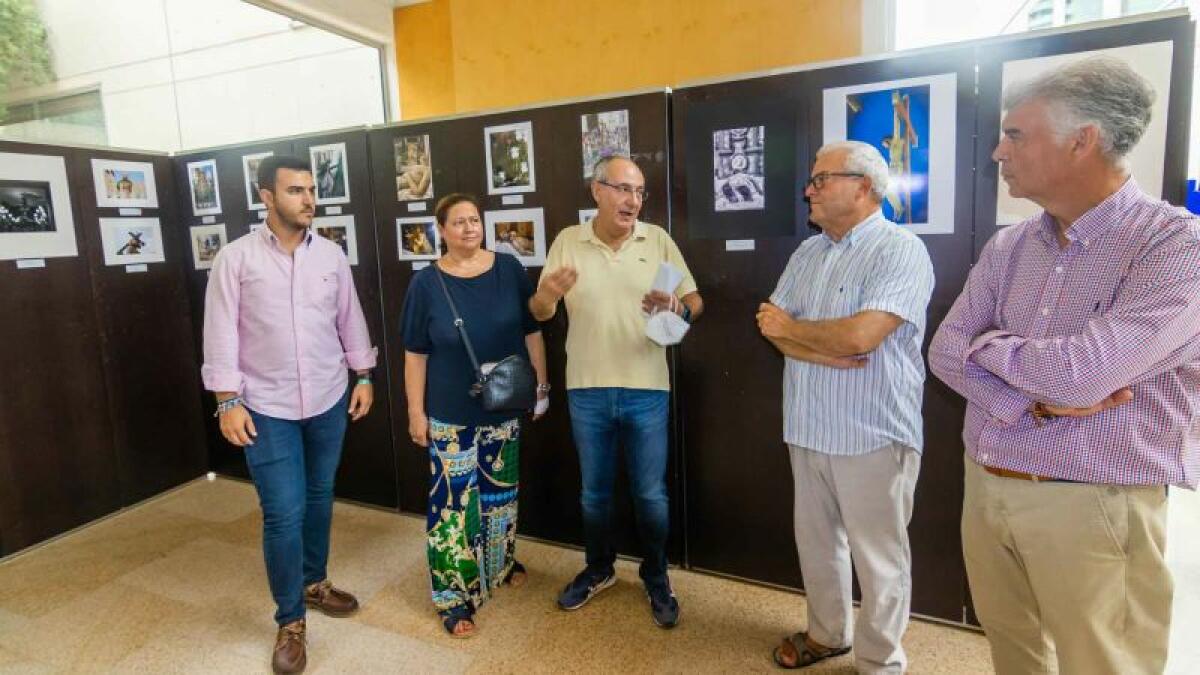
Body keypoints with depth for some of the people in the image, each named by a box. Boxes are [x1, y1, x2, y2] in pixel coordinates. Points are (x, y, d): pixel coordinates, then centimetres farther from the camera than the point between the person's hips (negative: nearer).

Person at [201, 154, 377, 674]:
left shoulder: (331, 255, 3)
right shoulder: (236, 258, -7)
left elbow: (350, 320, 9)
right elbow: (221, 334, -7)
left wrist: (364, 377, 7)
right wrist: (228, 401, -11)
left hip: (329, 401, 4)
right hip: (267, 408, -3)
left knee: (319, 498, 17)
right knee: (283, 514, -2)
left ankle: (313, 582, 39)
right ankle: (290, 621, 17)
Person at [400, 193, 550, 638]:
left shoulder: (509, 269, -3)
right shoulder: (426, 284, -7)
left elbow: (532, 331, 4)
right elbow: (416, 353, -5)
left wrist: (542, 383, 4)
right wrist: (416, 412, -5)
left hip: (504, 407, 3)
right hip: (451, 414, -2)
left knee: (502, 489, 18)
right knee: (453, 501, 1)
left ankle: (501, 563, 41)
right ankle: (454, 596, 16)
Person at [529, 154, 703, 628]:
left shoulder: (658, 239, -1)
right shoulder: (567, 241, 0)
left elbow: (695, 301, 0)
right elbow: (538, 313, 0)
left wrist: (677, 308, -24)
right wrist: (547, 295, -25)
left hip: (646, 390, -1)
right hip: (587, 391, 1)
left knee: (651, 494, 10)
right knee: (594, 492, 17)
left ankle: (656, 579, 32)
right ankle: (599, 569, 39)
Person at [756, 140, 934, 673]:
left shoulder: (900, 250, -13)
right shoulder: (808, 253, 11)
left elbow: (860, 335, -25)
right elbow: (773, 327, 3)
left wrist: (791, 327, -8)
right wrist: (826, 352, -16)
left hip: (872, 434, -7)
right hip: (808, 428, 7)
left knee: (878, 557, 9)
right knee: (815, 540, 19)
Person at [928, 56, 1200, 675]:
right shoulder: (1007, 247, 5)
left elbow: (1081, 372, -26)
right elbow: (946, 352, -2)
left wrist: (991, 345, -7)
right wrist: (1035, 403, -17)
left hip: (1093, 506, -5)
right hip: (985, 489, 6)